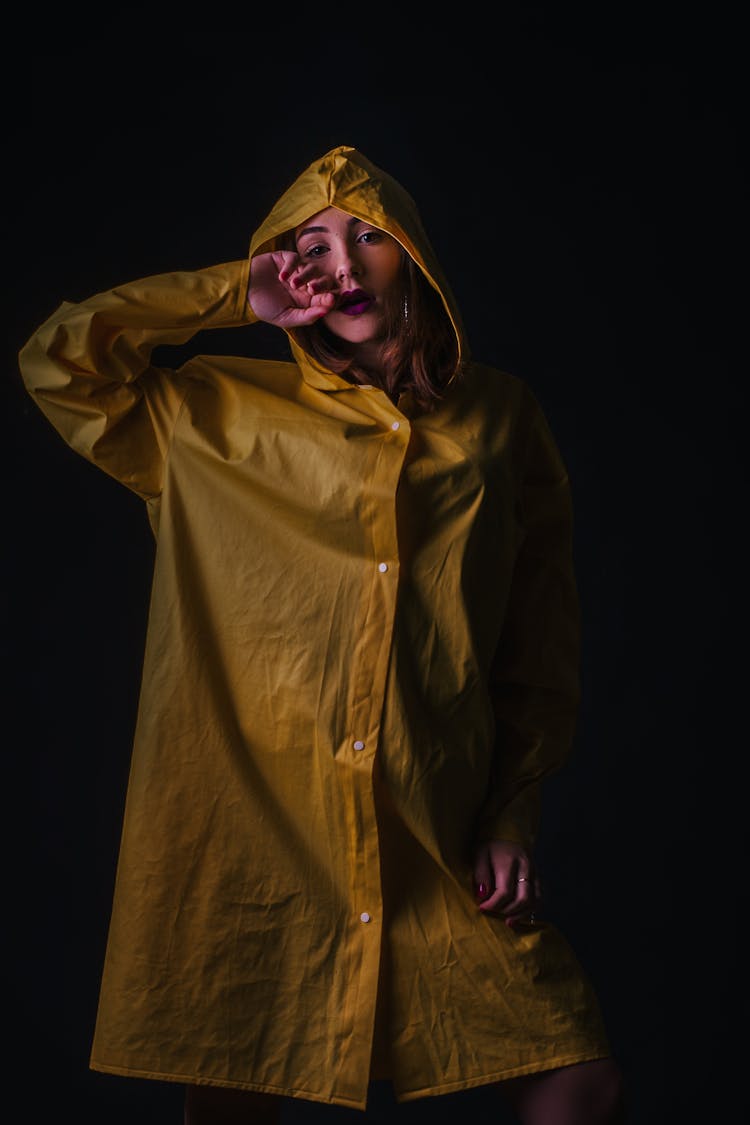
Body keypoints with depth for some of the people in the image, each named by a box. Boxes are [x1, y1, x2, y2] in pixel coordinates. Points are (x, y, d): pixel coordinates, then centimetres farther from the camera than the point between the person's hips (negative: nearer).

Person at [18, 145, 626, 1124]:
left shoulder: (499, 419, 8)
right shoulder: (214, 417, 7)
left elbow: (542, 640, 10)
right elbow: (58, 358, -1)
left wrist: (513, 817, 4)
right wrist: (239, 297, 1)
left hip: (438, 854, 1)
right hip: (242, 849, 0)